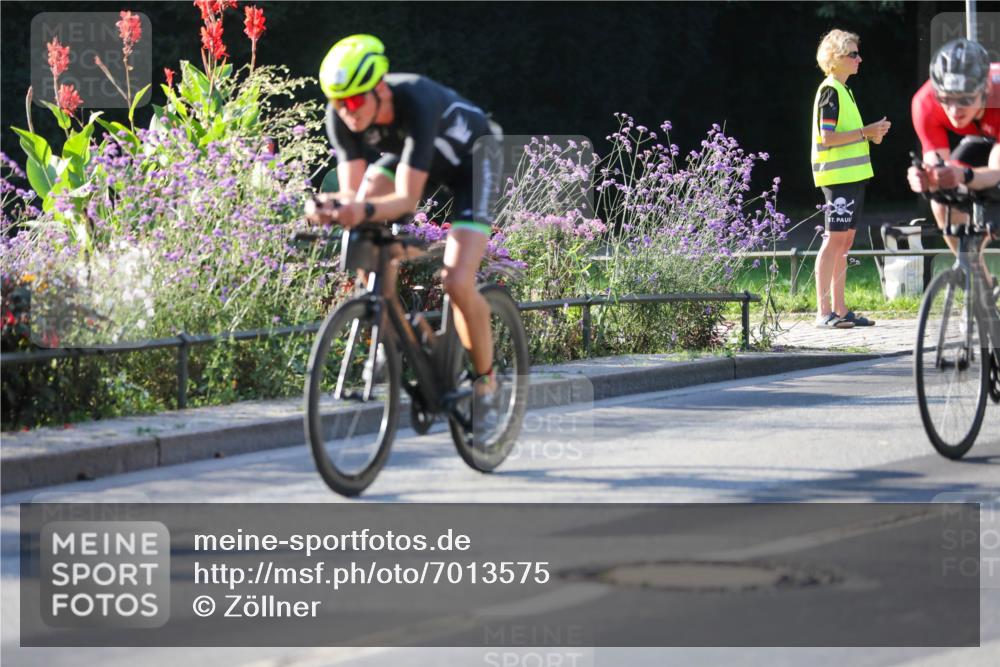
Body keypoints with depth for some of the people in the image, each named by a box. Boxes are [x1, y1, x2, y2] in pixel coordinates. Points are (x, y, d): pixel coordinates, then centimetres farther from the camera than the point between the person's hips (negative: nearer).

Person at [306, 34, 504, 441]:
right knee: (364, 229, -23)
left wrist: (364, 211, -63)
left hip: (471, 158, -6)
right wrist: (337, 207, -49)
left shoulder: (416, 103, -41)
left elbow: (407, 200, -44)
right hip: (404, 152, 6)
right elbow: (352, 191, -26)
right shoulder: (341, 116, -26)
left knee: (457, 282, -21)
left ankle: (485, 380, 3)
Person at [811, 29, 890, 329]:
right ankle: (823, 312, -10)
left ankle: (839, 309, 12)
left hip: (852, 175, 10)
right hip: (837, 177, -10)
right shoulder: (830, 91, -12)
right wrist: (865, 132, -17)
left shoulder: (843, 90, 19)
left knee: (844, 240, 9)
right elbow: (827, 137, -19)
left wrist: (871, 133, 10)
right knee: (834, 239, -10)